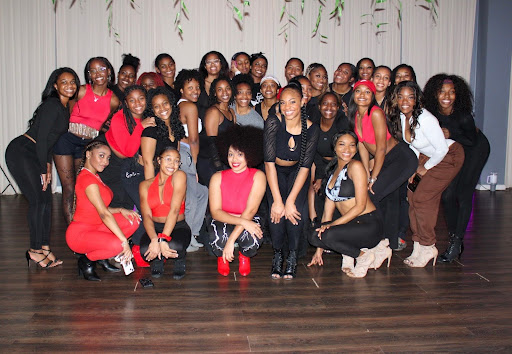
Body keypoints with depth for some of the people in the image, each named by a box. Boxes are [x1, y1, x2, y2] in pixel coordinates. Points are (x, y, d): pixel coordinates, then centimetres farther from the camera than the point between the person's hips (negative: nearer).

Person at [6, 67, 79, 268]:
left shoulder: (65, 107, 12)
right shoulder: (52, 105, -16)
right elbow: (41, 137, -18)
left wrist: (48, 165, 11)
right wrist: (44, 169, -15)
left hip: (35, 154, 9)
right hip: (21, 152, -9)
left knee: (46, 199, 5)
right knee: (38, 200, -10)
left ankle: (44, 247, 11)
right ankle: (35, 250, -1)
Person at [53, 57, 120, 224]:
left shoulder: (113, 101, 1)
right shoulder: (81, 91, -6)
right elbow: (66, 115, 3)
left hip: (88, 145, 3)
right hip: (66, 140, -3)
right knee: (69, 188, -4)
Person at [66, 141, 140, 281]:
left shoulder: (94, 176, 12)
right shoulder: (87, 178, -20)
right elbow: (104, 214, -28)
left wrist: (121, 210, -8)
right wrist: (124, 241, -30)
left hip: (95, 227, 10)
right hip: (80, 233, -10)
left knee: (134, 220, -3)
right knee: (117, 245, -33)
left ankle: (102, 256, 6)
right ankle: (87, 260, -3)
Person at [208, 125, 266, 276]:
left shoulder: (258, 176, -11)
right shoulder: (218, 177, -8)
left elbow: (250, 210, -20)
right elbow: (215, 212, -16)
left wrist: (231, 240, -29)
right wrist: (243, 221, -32)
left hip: (248, 221, 0)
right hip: (223, 221, 1)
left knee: (253, 236, -35)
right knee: (220, 235, -35)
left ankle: (245, 256, 6)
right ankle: (222, 257, 6)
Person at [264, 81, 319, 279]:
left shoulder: (311, 129, -18)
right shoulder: (273, 123, -24)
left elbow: (305, 167, -17)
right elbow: (269, 162, -25)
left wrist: (290, 200, -24)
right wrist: (277, 200, -28)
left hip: (296, 172, 1)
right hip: (274, 172, -1)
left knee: (295, 213, -21)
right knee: (276, 213, -21)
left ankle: (292, 256, 0)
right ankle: (277, 255, 2)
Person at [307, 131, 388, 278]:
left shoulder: (355, 166, -8)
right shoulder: (333, 171, 14)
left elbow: (360, 206, -13)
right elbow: (329, 207, 11)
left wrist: (332, 224, -17)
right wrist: (319, 249, 8)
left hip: (369, 225, -7)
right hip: (351, 226, 7)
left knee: (329, 235, -29)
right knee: (315, 236, -13)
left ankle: (364, 256, -5)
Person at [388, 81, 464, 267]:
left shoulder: (425, 119, -30)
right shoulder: (401, 116, -6)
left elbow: (442, 149, -23)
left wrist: (425, 168, -10)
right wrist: (413, 168, 3)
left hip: (449, 156, -7)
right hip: (426, 156, 8)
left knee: (422, 197, -13)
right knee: (412, 194, -2)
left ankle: (427, 248, 2)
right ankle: (418, 245, 9)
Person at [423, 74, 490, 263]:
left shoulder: (463, 115, -31)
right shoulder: (432, 112, -18)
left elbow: (472, 141, -18)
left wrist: (450, 135, -31)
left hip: (475, 150, -5)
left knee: (463, 195, -10)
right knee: (447, 195, -1)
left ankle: (457, 242, -1)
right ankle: (454, 239, 14)